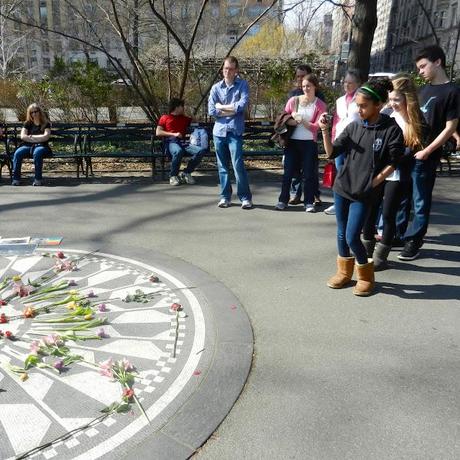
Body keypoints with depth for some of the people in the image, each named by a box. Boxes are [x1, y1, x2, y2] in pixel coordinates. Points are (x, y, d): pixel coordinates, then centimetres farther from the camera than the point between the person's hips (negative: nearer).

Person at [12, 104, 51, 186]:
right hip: (28, 145, 3)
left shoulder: (46, 124, 8)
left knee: (37, 153, -39)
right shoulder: (28, 123, 17)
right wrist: (38, 139, -5)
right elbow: (23, 136, 4)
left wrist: (31, 136, -1)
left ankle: (38, 179, -34)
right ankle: (16, 178, -24)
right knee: (17, 153, -28)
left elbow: (46, 137, -7)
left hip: (41, 146, -3)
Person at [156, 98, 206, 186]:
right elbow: (158, 132, 5)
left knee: (201, 150, -25)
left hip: (182, 142, 4)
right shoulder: (164, 118, 18)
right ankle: (173, 175, -19)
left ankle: (186, 173, -12)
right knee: (178, 151, -42)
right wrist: (173, 134, -4)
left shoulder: (185, 118, 30)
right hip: (170, 142, -4)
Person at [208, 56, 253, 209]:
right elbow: (211, 110, 0)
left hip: (235, 131, -3)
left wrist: (222, 107, -3)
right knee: (222, 166, 8)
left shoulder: (242, 85, 2)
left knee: (238, 164, -10)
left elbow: (242, 105, -12)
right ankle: (225, 196, 17)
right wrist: (231, 110, -5)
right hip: (219, 131, 4)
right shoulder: (216, 87, 10)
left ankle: (245, 197, 0)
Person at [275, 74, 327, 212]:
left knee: (308, 174, 3)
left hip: (309, 143, -1)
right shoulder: (293, 100, 4)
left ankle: (309, 202, 12)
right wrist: (291, 121, -15)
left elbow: (316, 127, -5)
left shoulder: (320, 105, 0)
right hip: (292, 141, 1)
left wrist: (303, 121, -19)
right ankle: (283, 200, 12)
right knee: (288, 172, 3)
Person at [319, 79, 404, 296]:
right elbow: (332, 152, 1)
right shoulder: (353, 127, 2)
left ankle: (366, 277, 17)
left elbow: (392, 163, -5)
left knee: (352, 237, -6)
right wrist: (325, 132, -11)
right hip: (341, 188, 5)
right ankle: (344, 272, 30)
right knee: (342, 234, 12)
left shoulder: (392, 130, -8)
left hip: (363, 194, -4)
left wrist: (373, 182, -10)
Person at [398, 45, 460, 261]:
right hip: (407, 150, 7)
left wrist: (427, 151, -14)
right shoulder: (423, 90, 16)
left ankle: (413, 242, 10)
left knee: (420, 202, 1)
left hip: (425, 156, -7)